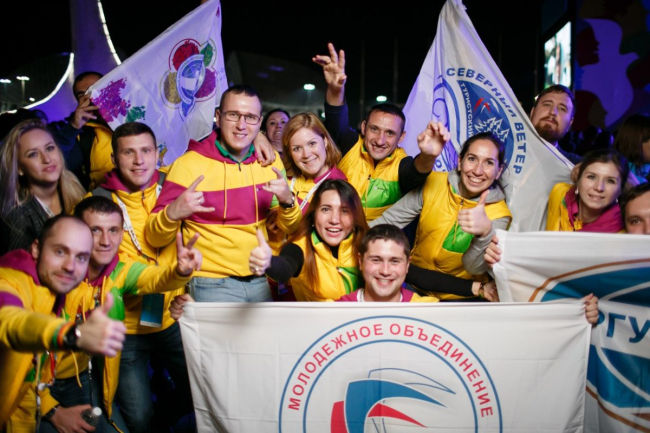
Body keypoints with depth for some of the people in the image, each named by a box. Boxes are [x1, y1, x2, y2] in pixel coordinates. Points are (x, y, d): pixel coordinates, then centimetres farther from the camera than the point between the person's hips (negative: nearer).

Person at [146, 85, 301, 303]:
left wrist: (287, 202, -15)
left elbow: (290, 229, 7)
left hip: (261, 282, 4)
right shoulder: (188, 164, -11)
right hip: (212, 285, -4)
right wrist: (172, 214, -31)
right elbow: (154, 238, -10)